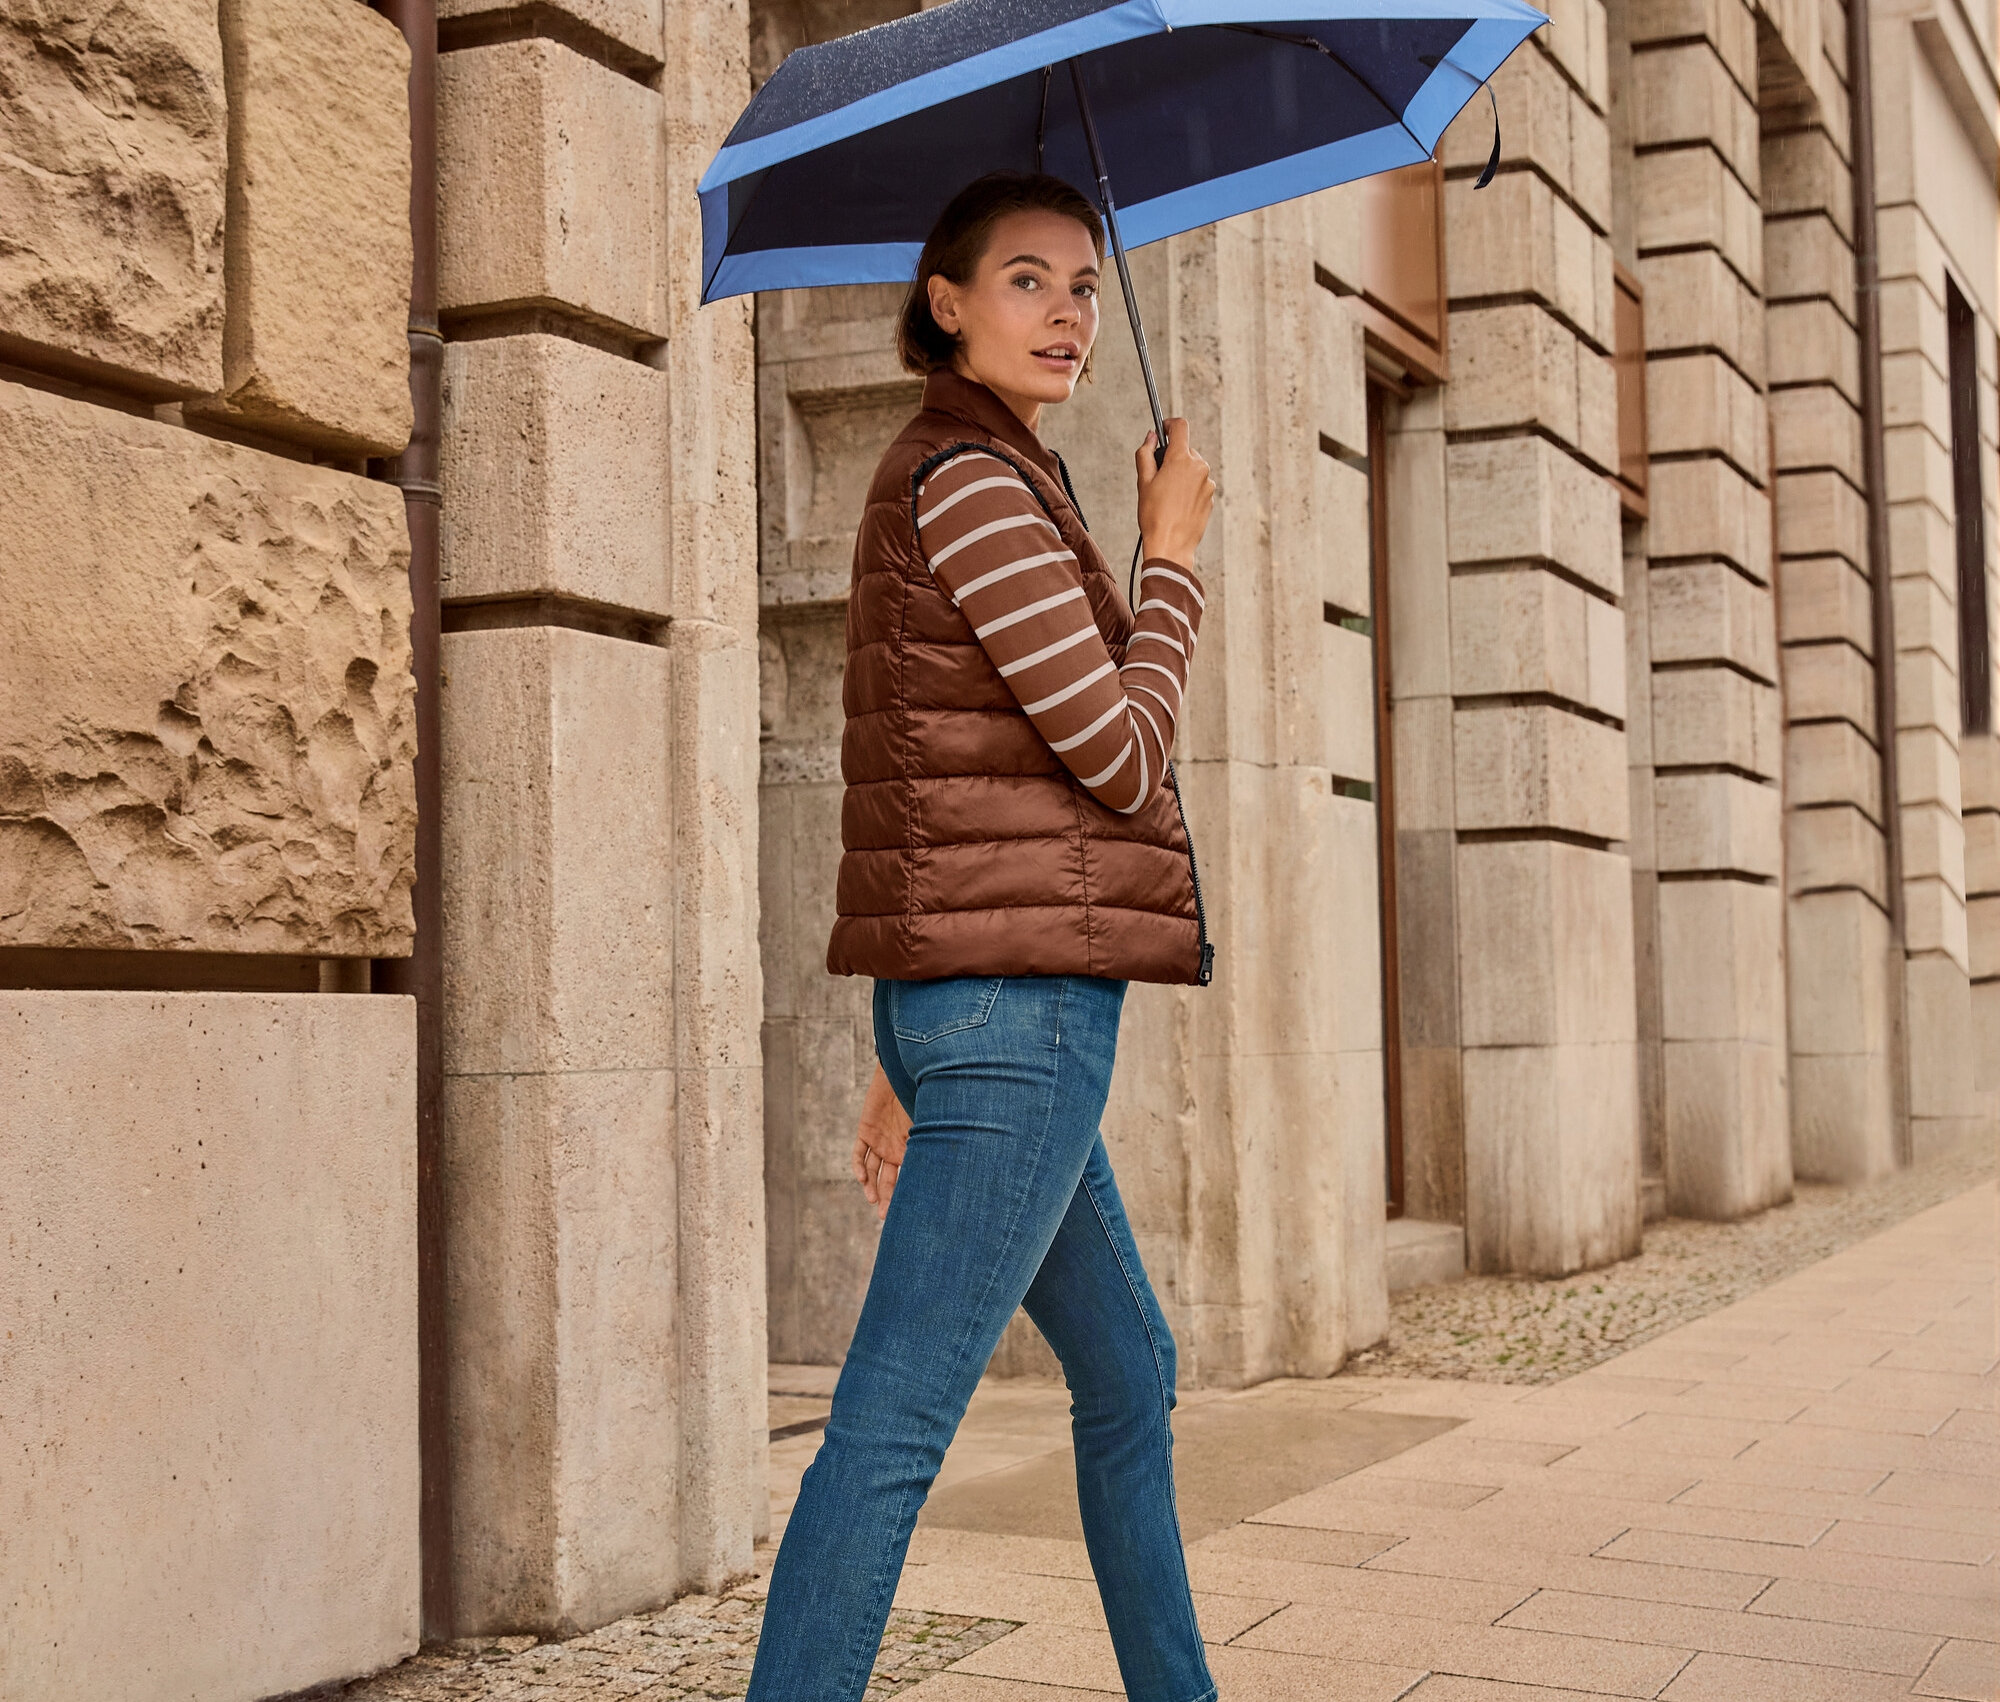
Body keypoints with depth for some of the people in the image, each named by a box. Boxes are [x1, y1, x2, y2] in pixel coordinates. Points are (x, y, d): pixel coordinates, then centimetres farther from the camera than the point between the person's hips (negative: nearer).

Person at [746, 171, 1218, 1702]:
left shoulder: (972, 479, 19)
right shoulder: (970, 482, -11)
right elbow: (1123, 757, -13)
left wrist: (911, 1059, 21)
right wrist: (1175, 555, 1)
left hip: (967, 1006, 10)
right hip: (1020, 1001, -10)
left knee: (1130, 1372, 21)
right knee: (899, 1418, -10)